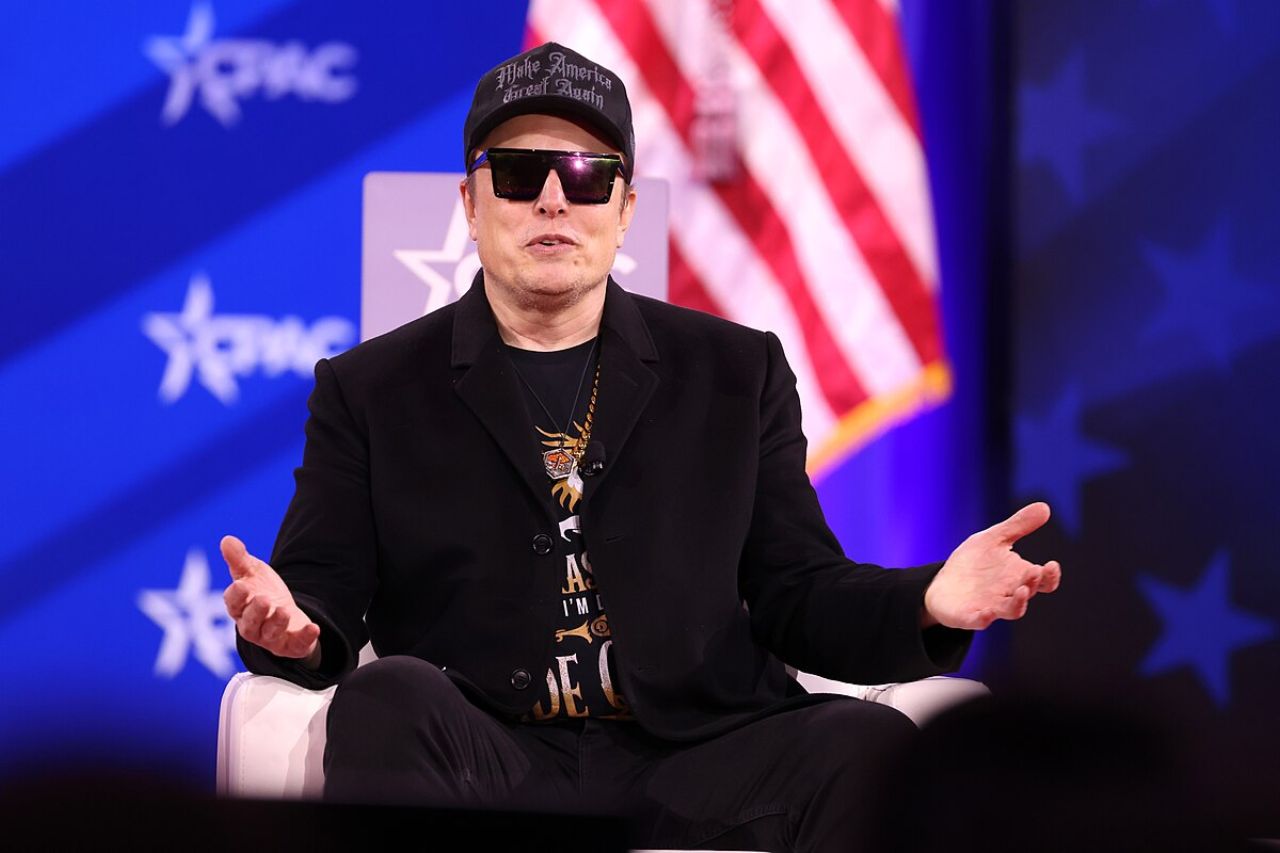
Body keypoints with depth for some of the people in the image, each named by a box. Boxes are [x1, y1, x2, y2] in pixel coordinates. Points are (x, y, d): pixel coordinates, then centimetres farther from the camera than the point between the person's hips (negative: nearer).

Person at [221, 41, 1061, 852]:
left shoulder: (738, 373, 18)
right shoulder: (369, 390, 15)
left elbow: (797, 596, 14)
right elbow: (327, 595, 8)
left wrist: (927, 605, -7)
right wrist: (294, 629, -18)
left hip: (695, 764, 1)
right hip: (489, 778, -1)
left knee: (867, 746, -29)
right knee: (389, 700, -34)